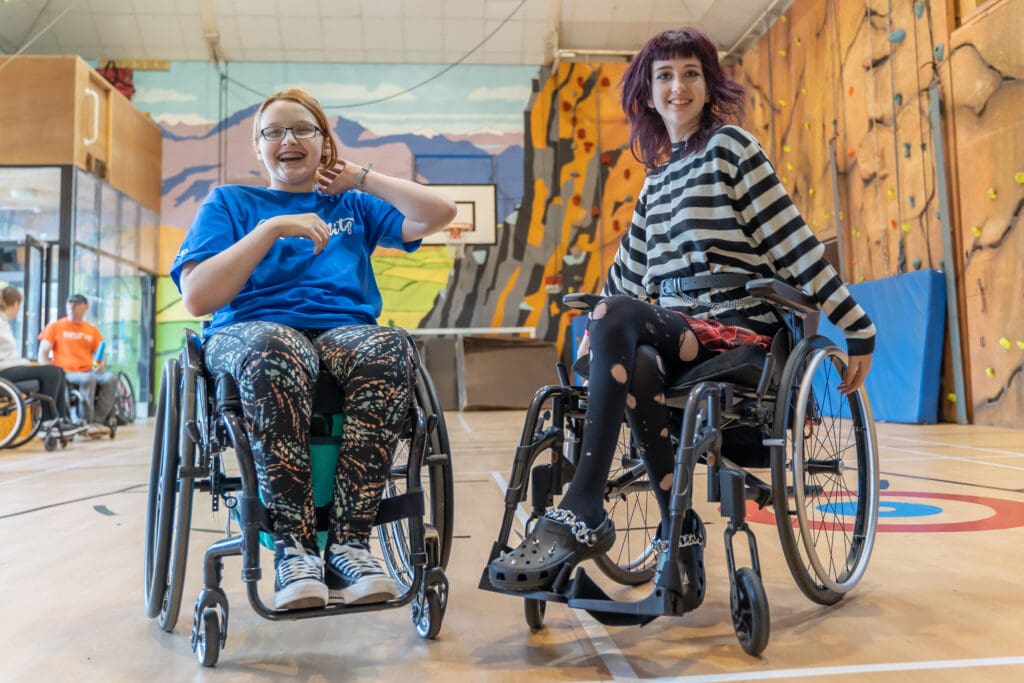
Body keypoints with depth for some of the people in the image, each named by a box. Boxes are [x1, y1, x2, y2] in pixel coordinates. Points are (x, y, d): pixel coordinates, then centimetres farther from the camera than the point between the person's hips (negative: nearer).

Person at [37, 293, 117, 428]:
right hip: (66, 373, -3)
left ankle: (98, 421, -26)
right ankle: (85, 421, -26)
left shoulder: (92, 330, 19)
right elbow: (43, 354, 5)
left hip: (89, 371, 3)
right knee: (88, 379, -36)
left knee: (110, 378, -29)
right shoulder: (55, 326, 11)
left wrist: (101, 364, -4)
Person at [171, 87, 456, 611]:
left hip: (345, 333, 2)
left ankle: (349, 543, -36)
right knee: (274, 350, -40)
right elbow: (196, 298, 3)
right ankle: (292, 548, -36)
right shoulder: (230, 203, 21)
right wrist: (272, 228, -3)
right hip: (251, 330, -1)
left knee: (387, 347, -35)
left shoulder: (352, 206, 26)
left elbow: (440, 213, 13)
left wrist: (360, 178, 17)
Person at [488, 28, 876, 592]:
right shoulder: (657, 180, 21)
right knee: (638, 368, -33)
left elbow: (792, 240, -4)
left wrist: (857, 327, -5)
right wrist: (594, 340, 26)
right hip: (675, 335, 4)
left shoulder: (729, 145, 3)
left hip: (739, 329, -4)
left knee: (617, 316, -32)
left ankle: (581, 514, -34)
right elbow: (629, 271, 27)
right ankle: (681, 533, -22)